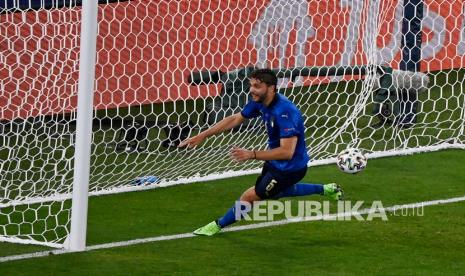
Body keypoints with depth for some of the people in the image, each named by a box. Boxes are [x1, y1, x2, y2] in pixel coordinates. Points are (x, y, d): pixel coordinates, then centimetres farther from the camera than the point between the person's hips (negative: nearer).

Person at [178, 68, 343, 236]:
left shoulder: (285, 112, -35)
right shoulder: (260, 102, -9)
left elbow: (287, 152, -40)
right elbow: (234, 120, 5)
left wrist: (252, 154, -46)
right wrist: (202, 136, 1)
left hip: (290, 168, -10)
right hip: (275, 162, 10)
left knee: (249, 197, -4)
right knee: (272, 193, 33)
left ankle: (218, 226, 21)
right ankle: (325, 190, 41)